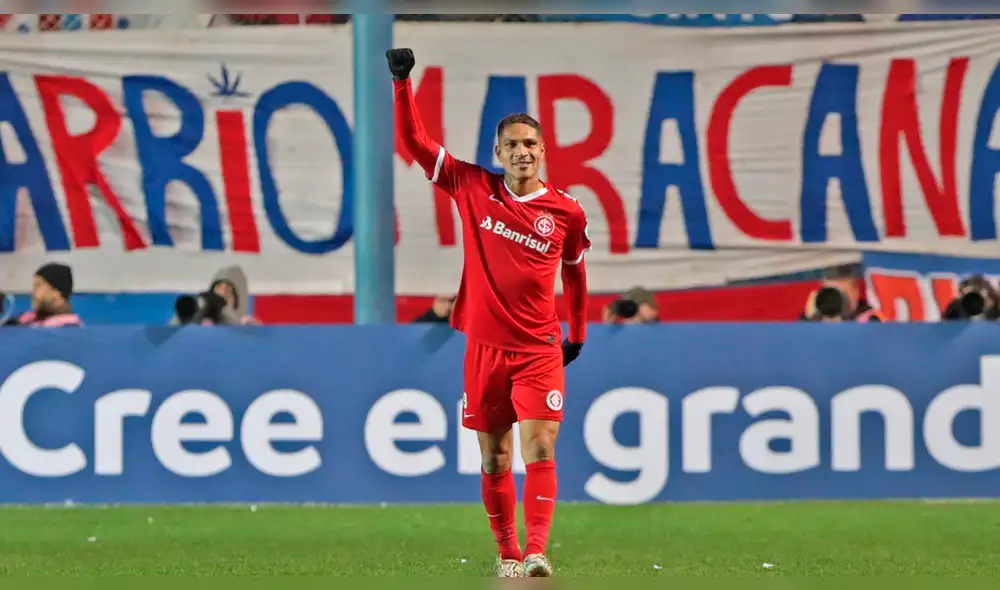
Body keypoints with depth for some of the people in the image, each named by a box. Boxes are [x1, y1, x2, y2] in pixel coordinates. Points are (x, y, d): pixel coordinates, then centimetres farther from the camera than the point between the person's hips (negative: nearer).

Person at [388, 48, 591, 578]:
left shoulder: (567, 212, -1)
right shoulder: (473, 188, 0)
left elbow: (574, 272, 16)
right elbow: (414, 141, 2)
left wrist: (578, 334, 24)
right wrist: (402, 82, -7)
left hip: (539, 350, -2)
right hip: (485, 346, 2)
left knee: (539, 450, -15)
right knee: (493, 458, 7)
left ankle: (536, 551, -22)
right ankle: (506, 554, 18)